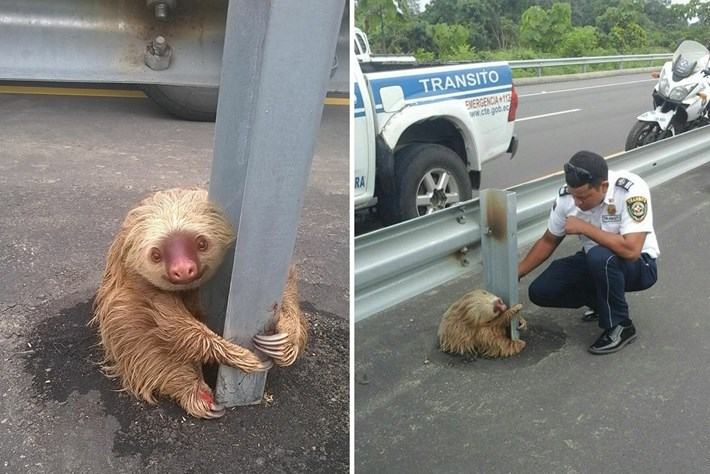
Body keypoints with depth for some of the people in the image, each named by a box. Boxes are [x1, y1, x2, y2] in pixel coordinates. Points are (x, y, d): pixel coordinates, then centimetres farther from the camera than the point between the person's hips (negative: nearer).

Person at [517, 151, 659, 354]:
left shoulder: (631, 189, -30)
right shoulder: (567, 196, -14)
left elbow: (631, 250, -38)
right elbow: (548, 241, 1)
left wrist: (584, 228, -31)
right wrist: (516, 273, -7)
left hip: (638, 264, -5)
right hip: (595, 263, 6)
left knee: (600, 257, -38)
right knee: (540, 291, -11)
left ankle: (620, 326, -14)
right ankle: (605, 301, 13)